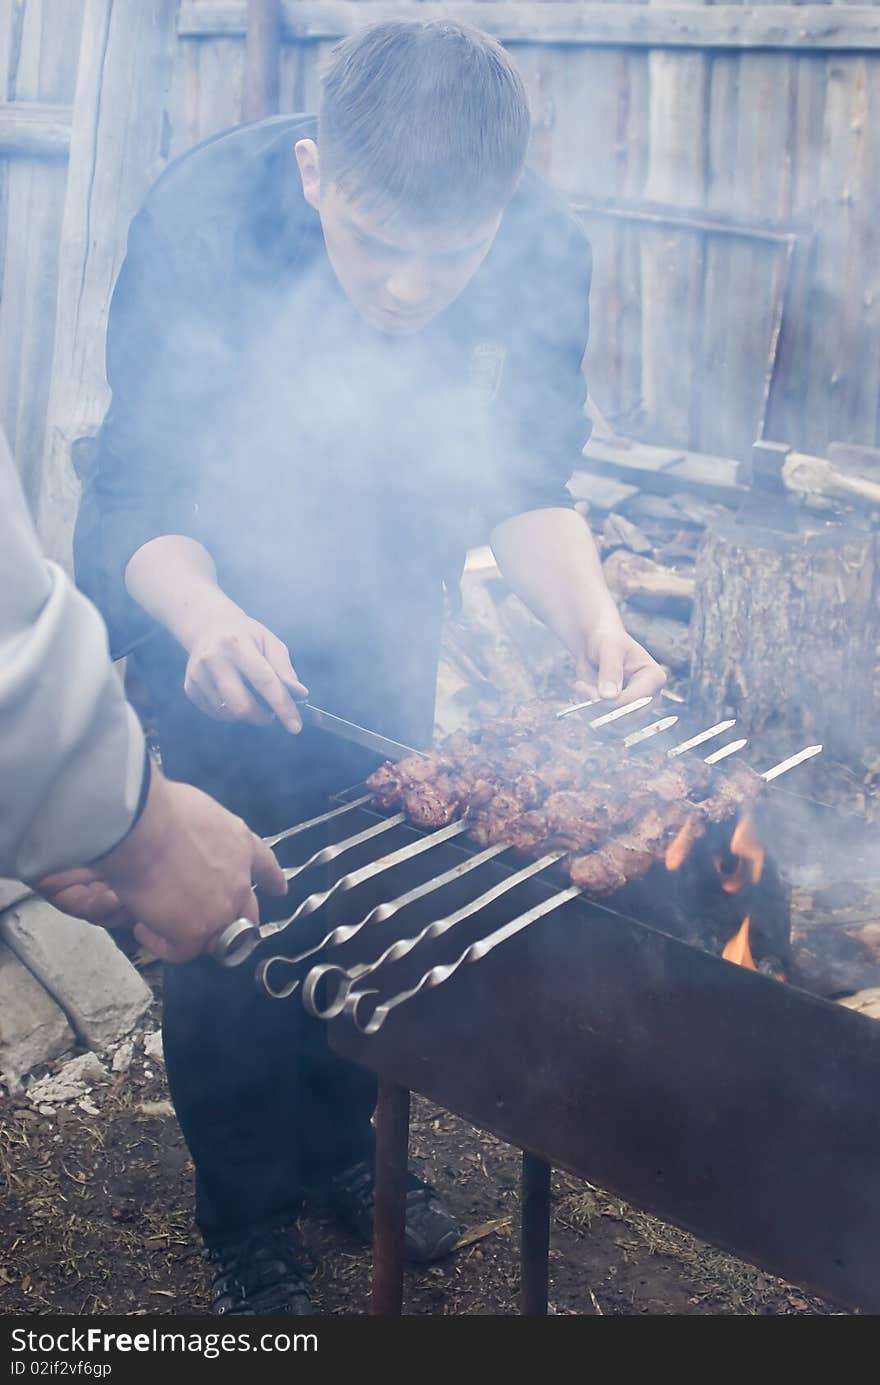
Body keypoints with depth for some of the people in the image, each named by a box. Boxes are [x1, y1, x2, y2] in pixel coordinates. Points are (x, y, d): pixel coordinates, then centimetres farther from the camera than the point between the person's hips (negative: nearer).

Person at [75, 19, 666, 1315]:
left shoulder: (545, 247, -23)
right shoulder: (203, 215, -32)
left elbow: (525, 482, -12)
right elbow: (136, 502, -28)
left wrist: (590, 616, -32)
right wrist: (207, 619, -49)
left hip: (383, 606, 3)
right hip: (201, 588, -3)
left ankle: (337, 1140, 37)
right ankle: (247, 1219, 21)